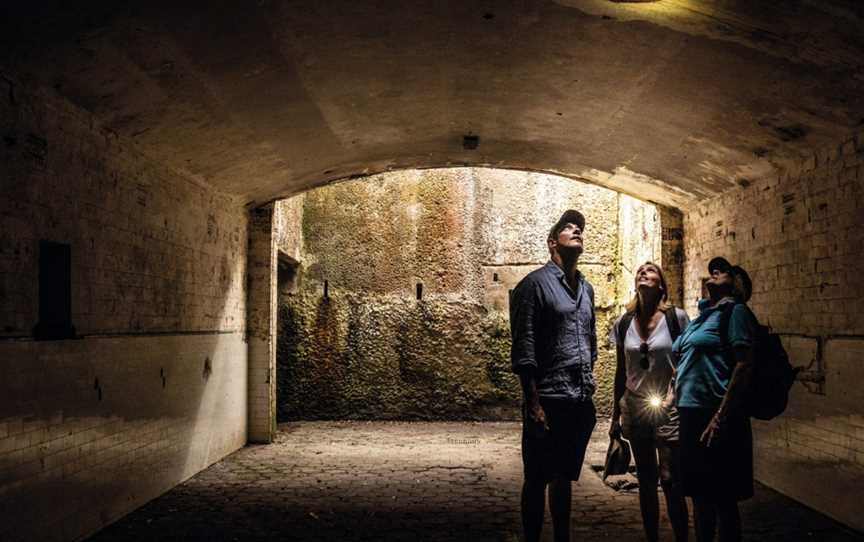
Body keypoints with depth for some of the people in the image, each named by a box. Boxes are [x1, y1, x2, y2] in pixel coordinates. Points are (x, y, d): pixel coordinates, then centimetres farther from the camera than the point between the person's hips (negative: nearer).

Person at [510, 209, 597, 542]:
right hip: (549, 402, -6)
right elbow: (523, 348, -11)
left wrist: (588, 388, 18)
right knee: (538, 479, 2)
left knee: (564, 477, 15)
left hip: (581, 402, 7)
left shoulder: (586, 288, 16)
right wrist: (533, 402, -17)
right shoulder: (535, 283, -5)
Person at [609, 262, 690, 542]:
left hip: (667, 411, -4)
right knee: (646, 482, 12)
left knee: (670, 481, -7)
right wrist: (616, 416, 11)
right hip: (635, 411, 4)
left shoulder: (676, 317, -6)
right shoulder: (624, 323, 4)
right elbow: (621, 372, 10)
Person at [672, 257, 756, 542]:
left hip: (715, 415, -8)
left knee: (722, 500, 0)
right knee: (700, 496, 17)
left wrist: (721, 418, -21)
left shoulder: (734, 310, -7)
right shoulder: (703, 315, 17)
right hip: (690, 414, 8)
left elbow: (744, 365, -17)